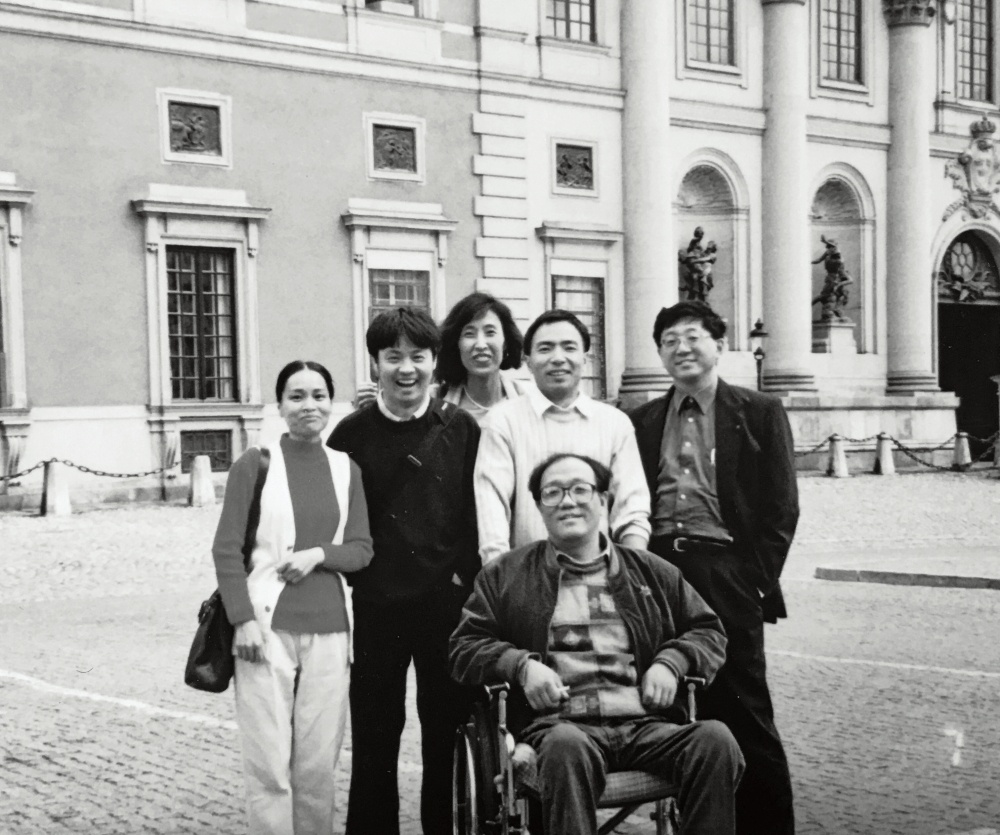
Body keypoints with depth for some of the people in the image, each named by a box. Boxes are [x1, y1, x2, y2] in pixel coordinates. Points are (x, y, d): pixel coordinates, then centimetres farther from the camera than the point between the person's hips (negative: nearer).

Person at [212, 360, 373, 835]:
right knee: (269, 767, -5)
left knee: (318, 767, 3)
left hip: (328, 631, 3)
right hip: (268, 627, -3)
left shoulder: (346, 469, 11)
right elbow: (226, 549, -1)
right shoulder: (255, 463, 1)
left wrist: (318, 553, -8)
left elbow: (362, 549, 11)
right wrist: (243, 620, -9)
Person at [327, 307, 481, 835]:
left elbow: (480, 512, 3)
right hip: (376, 603, 0)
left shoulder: (461, 429, 1)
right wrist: (357, 568, -3)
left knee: (447, 732, 9)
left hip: (447, 599, 0)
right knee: (373, 737, 7)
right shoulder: (353, 433, 1)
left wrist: (465, 576, -3)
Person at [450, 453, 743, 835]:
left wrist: (671, 662, 3)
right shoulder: (505, 575, 17)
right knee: (567, 747, -40)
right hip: (559, 724, -2)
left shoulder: (651, 571, 22)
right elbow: (464, 646, 14)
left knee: (715, 739, -28)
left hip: (645, 724, 3)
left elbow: (709, 631, 25)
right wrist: (520, 665, -6)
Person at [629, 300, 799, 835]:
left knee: (744, 714, -2)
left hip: (726, 574, -3)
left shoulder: (759, 413, 6)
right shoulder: (643, 422, 15)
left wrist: (757, 580, -6)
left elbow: (781, 506, 1)